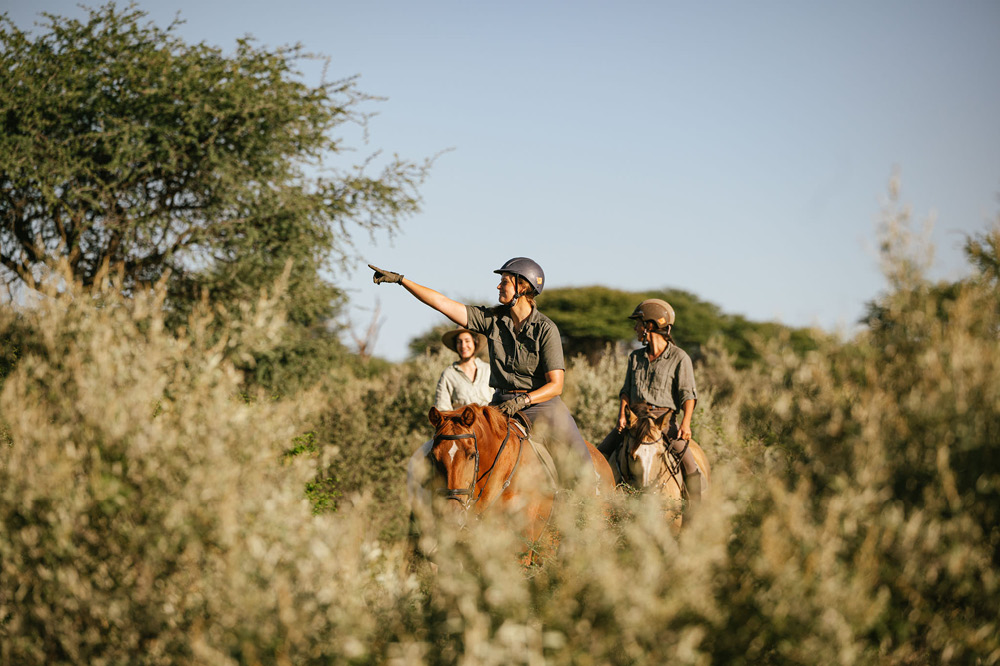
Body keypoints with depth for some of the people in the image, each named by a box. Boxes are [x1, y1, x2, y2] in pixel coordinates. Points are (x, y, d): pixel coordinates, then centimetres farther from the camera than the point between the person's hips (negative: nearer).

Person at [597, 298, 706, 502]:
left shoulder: (679, 358, -1)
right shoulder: (636, 357, 15)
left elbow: (688, 394, -5)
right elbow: (626, 390, 14)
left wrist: (686, 423, -20)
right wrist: (622, 414, -5)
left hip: (665, 417, -5)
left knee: (684, 453, -24)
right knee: (602, 451, -8)